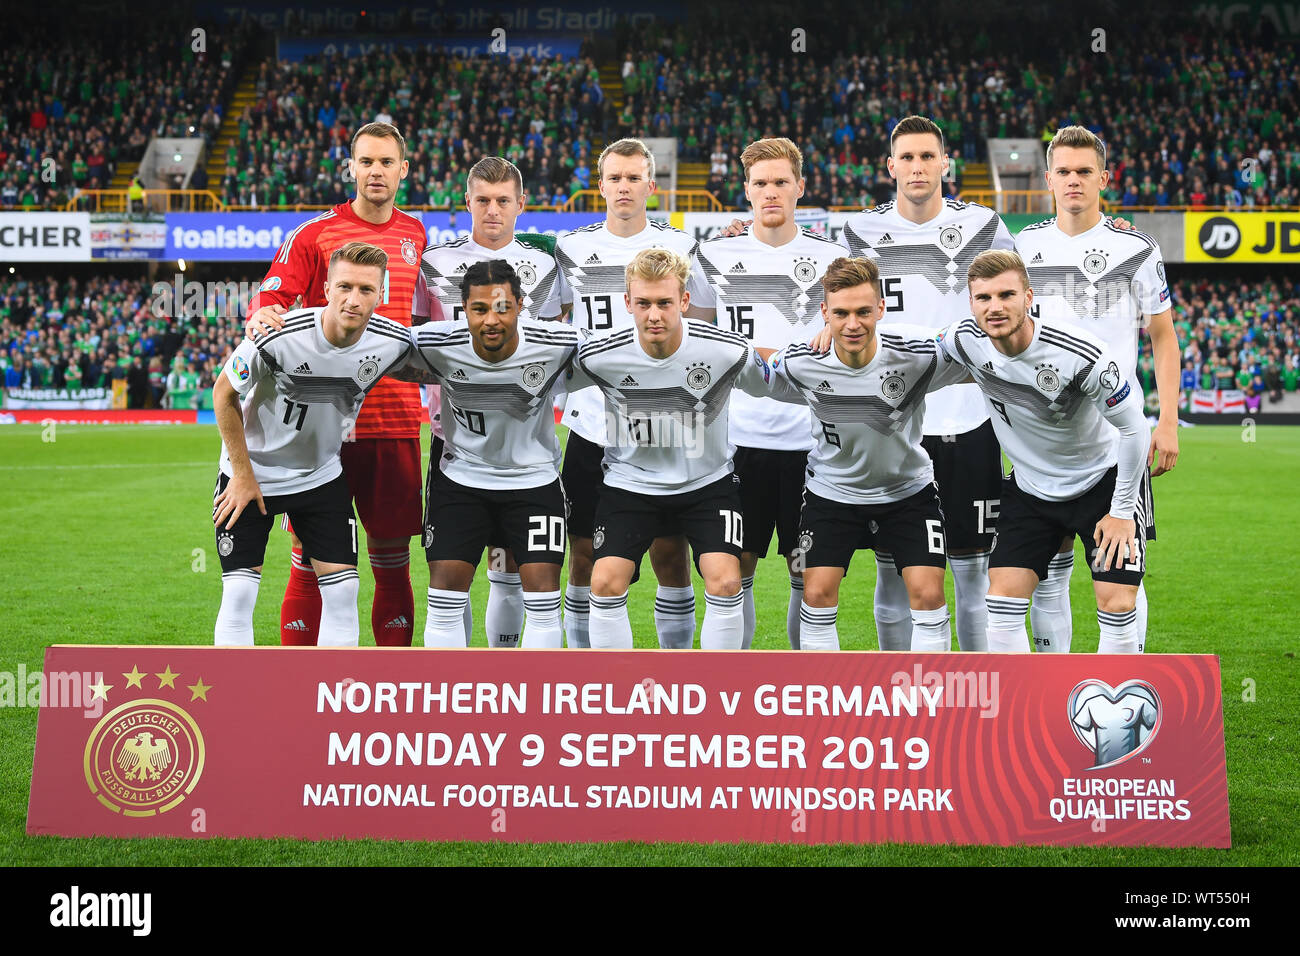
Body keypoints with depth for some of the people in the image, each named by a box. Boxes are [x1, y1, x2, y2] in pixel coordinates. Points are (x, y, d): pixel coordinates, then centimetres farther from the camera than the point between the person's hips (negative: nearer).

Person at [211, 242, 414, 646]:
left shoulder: (394, 343, -17)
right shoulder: (279, 337, -28)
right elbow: (224, 394, -13)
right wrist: (242, 474, -11)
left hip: (323, 474, 3)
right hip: (253, 472, -3)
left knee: (342, 591, -2)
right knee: (239, 594, -6)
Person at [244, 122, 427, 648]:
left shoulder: (416, 235, 14)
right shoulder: (314, 233, 0)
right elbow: (269, 301, -5)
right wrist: (261, 317, -28)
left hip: (396, 419, 3)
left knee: (393, 557, 7)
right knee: (313, 557, -1)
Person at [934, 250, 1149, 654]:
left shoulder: (1082, 355, -29)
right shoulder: (963, 341, -17)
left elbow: (1133, 426, -17)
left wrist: (1122, 511, -13)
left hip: (1101, 480, -4)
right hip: (1029, 487, 4)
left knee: (1117, 607, -11)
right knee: (1002, 603, -5)